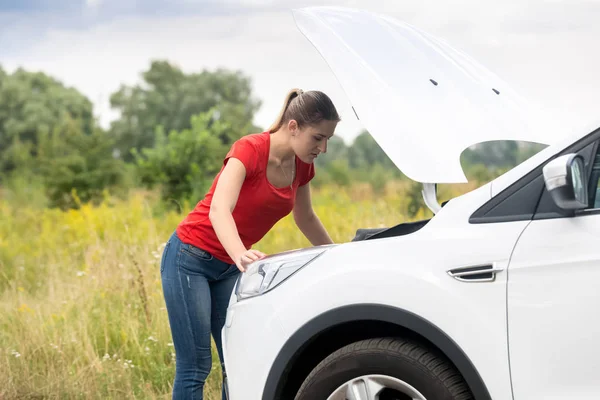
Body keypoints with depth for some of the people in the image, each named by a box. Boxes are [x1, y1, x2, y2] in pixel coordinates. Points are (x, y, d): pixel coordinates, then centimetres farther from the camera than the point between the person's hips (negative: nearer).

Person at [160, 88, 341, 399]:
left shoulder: (301, 165, 0)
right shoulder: (249, 149, -22)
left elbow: (305, 219, 20)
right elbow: (219, 211, -36)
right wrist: (241, 255, -54)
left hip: (229, 268, 7)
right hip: (190, 259, -7)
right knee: (195, 368, -10)